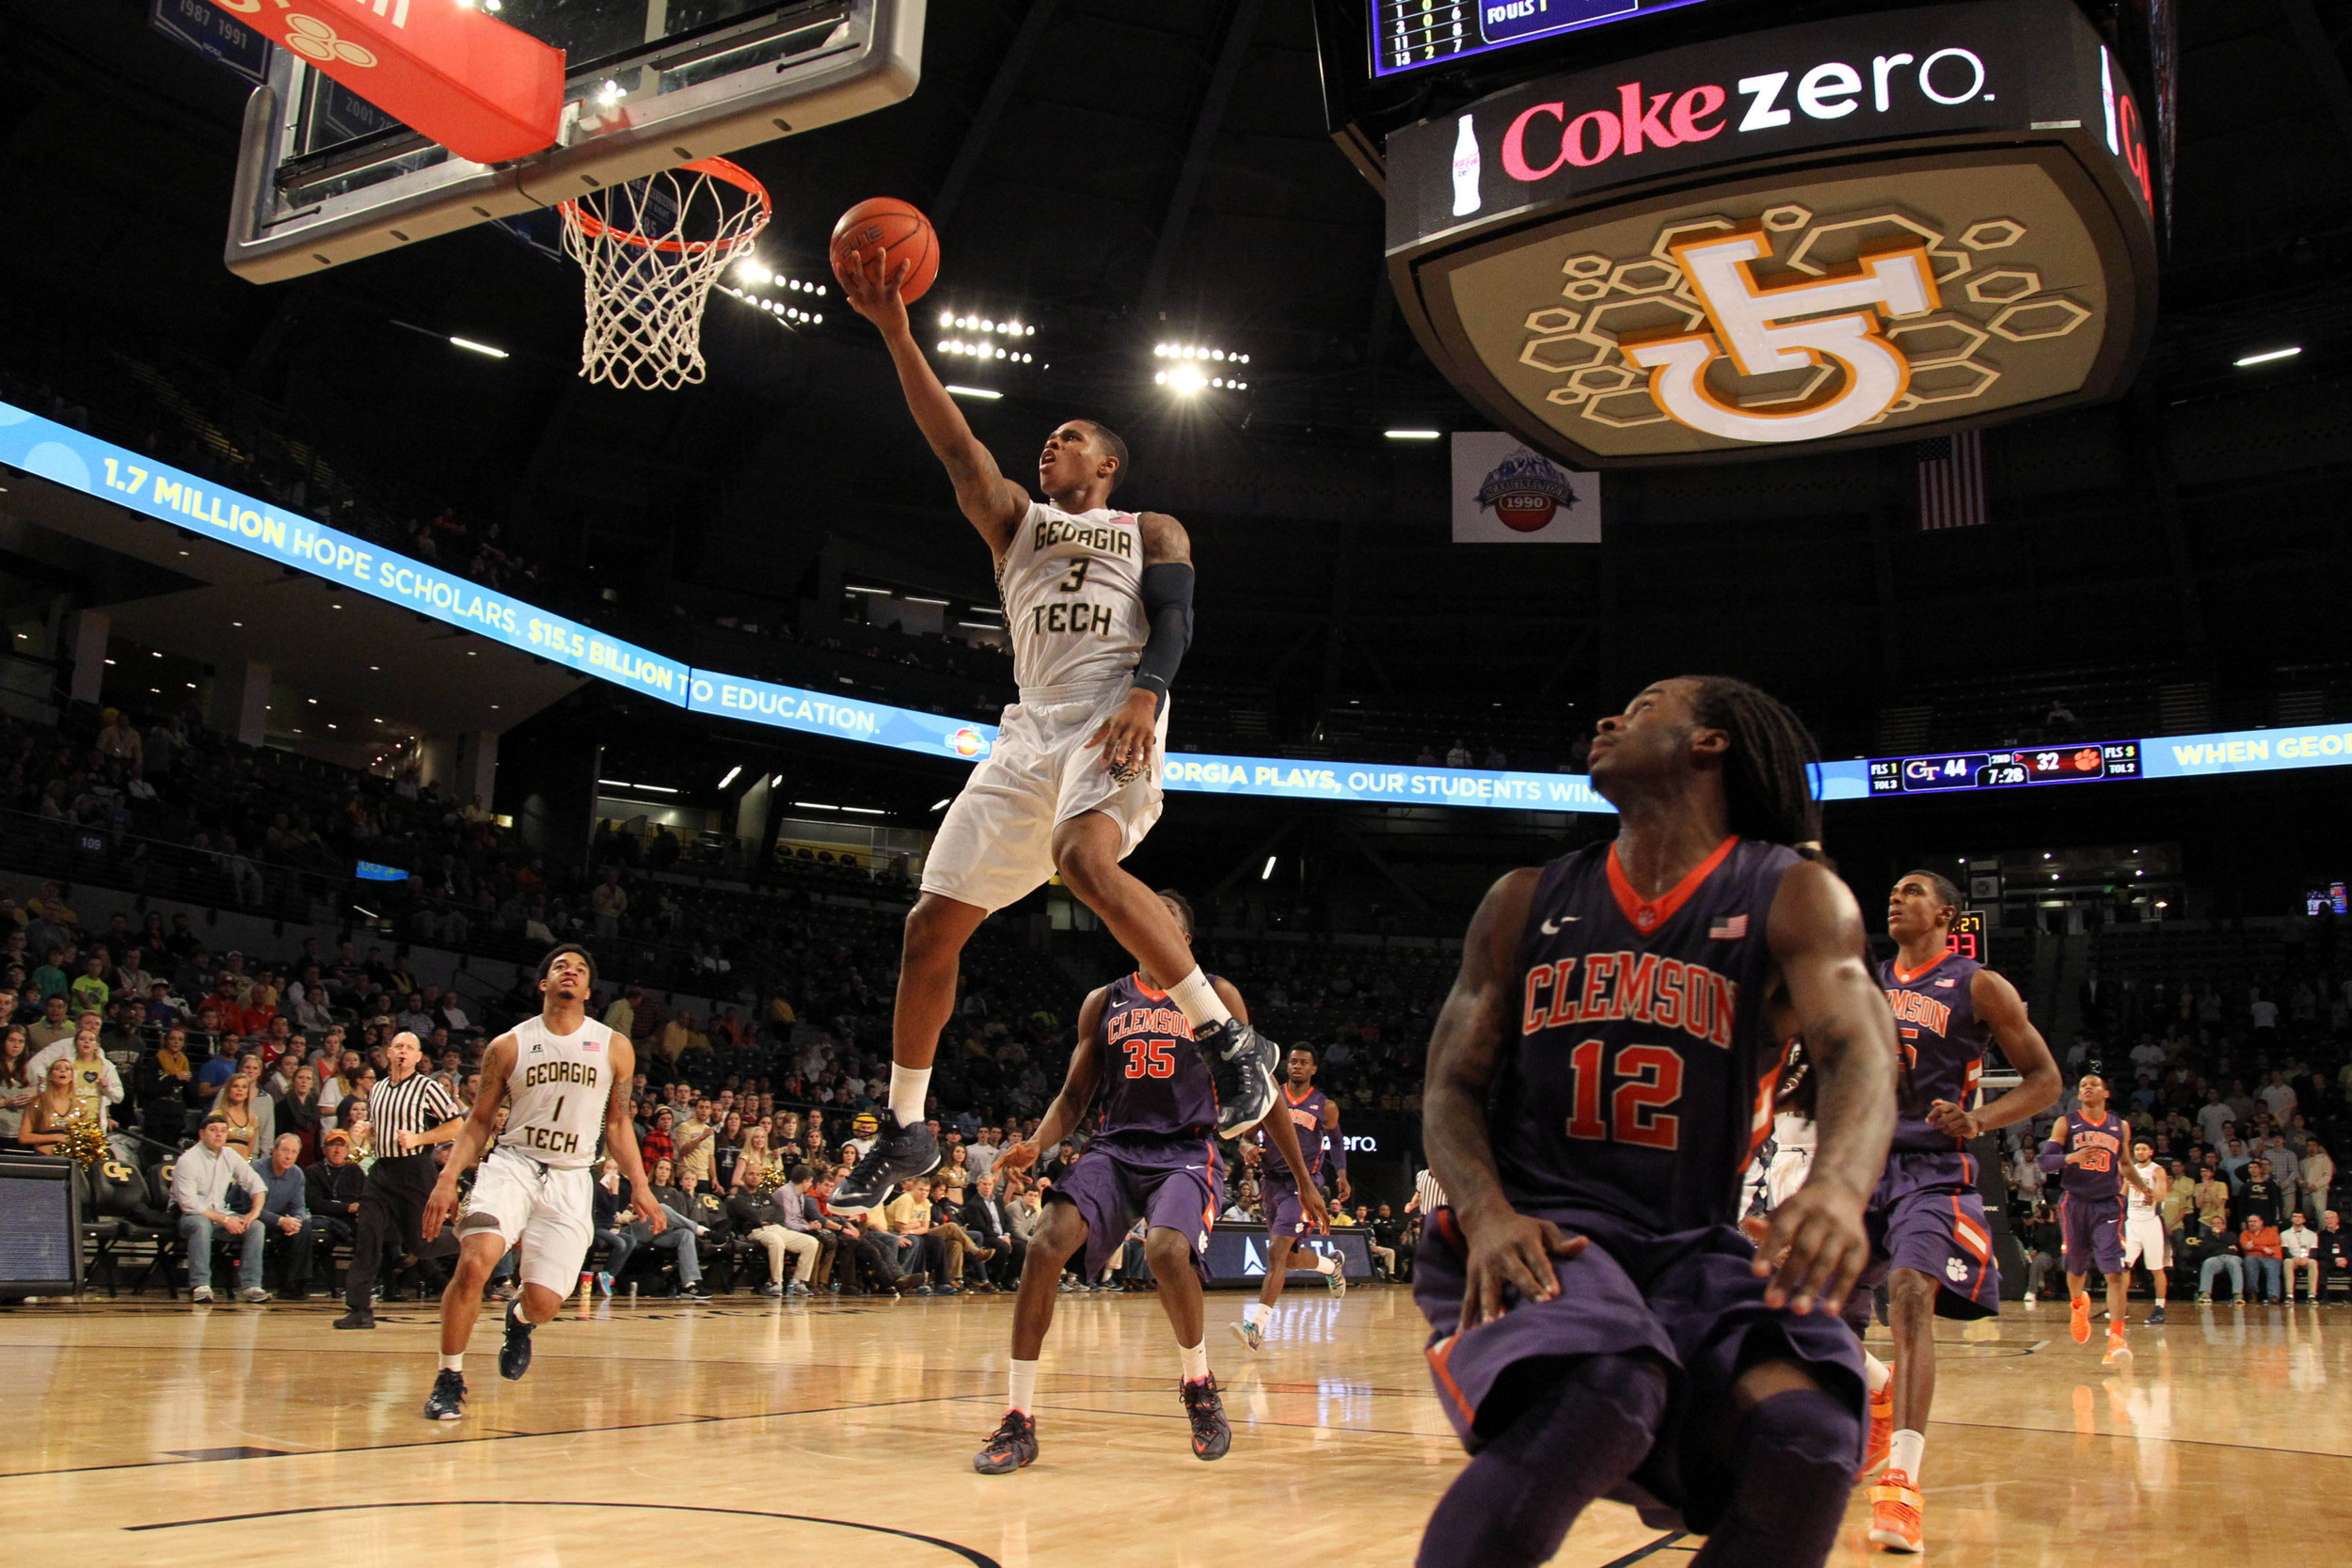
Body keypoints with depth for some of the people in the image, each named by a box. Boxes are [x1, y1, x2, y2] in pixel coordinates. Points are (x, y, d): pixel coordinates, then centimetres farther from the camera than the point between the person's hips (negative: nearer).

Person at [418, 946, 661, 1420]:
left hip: (570, 1178, 1)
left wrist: (639, 1186, 3)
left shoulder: (614, 1049, 5)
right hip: (511, 1164, -1)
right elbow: (479, 1120, 8)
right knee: (474, 1263, -25)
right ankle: (449, 1379, -5)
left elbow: (618, 1123, 12)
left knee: (544, 1302, -5)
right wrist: (448, 1178, -5)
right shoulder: (508, 1046, 2)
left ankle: (518, 1319, 35)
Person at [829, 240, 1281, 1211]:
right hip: (1030, 730, 5)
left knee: (1085, 860, -37)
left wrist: (1144, 695, -22)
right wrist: (894, 330, 1)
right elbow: (954, 443, 11)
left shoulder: (1151, 532, 17)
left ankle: (1229, 1042, -28)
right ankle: (905, 1132, 14)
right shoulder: (1015, 522, 26)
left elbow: (1174, 620, -1)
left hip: (1114, 719, -5)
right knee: (930, 928, -1)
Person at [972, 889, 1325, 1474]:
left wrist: (1304, 1180, 7)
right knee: (1044, 1246, -22)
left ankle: (1198, 1383, -2)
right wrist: (1035, 1146, -8)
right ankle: (1018, 1422, -12)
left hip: (1186, 1152, -3)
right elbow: (1074, 1096, 13)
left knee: (1167, 1252, -32)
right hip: (1114, 1149, 3)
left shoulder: (1215, 996, 6)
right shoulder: (1102, 1003, 13)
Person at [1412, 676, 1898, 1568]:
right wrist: (1486, 1212, -15)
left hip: (1692, 1250, 1)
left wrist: (1839, 1183, -38)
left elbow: (1858, 1053, -14)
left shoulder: (1792, 898, 4)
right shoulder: (1525, 905, 11)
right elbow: (1451, 1090, 8)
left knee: (1807, 1429, -30)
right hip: (1534, 1237, 0)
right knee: (1600, 1396, -34)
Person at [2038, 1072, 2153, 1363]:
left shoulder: (2121, 1127, 10)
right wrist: (2072, 1157, -23)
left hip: (2108, 1205, 1)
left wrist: (2142, 1187, 12)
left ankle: (2116, 1338, -18)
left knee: (2115, 1271, -14)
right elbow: (2045, 1161, -5)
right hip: (2074, 1202, 0)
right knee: (2076, 1268, 13)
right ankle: (2079, 1306, 45)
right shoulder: (2066, 1123, 2)